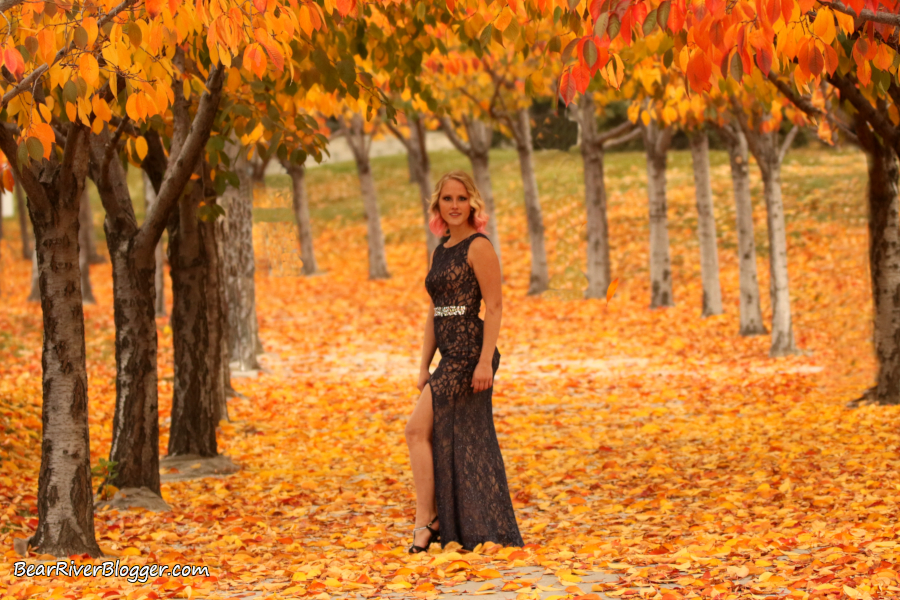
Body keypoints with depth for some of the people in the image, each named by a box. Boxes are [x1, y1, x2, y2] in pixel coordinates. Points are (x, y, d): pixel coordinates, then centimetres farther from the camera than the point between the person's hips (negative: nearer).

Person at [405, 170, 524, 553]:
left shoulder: (478, 248, -8)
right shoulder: (440, 253, 17)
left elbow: (494, 307, -13)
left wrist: (485, 361, -20)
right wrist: (424, 366, 17)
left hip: (469, 355, -8)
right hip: (450, 358, 8)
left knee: (418, 430, -11)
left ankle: (426, 521, -6)